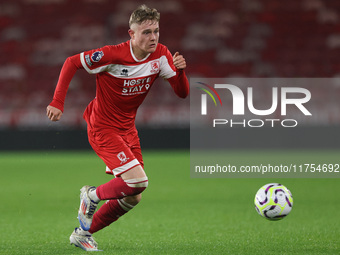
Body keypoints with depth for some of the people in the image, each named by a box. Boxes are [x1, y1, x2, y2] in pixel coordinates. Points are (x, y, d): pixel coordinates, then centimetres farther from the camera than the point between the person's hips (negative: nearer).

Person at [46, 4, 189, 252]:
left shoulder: (161, 55, -8)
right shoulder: (112, 55, -24)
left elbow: (183, 92, -7)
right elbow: (71, 63, -13)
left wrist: (180, 71, -29)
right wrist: (57, 103, -18)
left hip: (128, 128, 7)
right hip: (103, 128, -7)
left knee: (133, 198, 9)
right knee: (138, 180, -23)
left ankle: (83, 234, 26)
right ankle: (92, 197, 6)